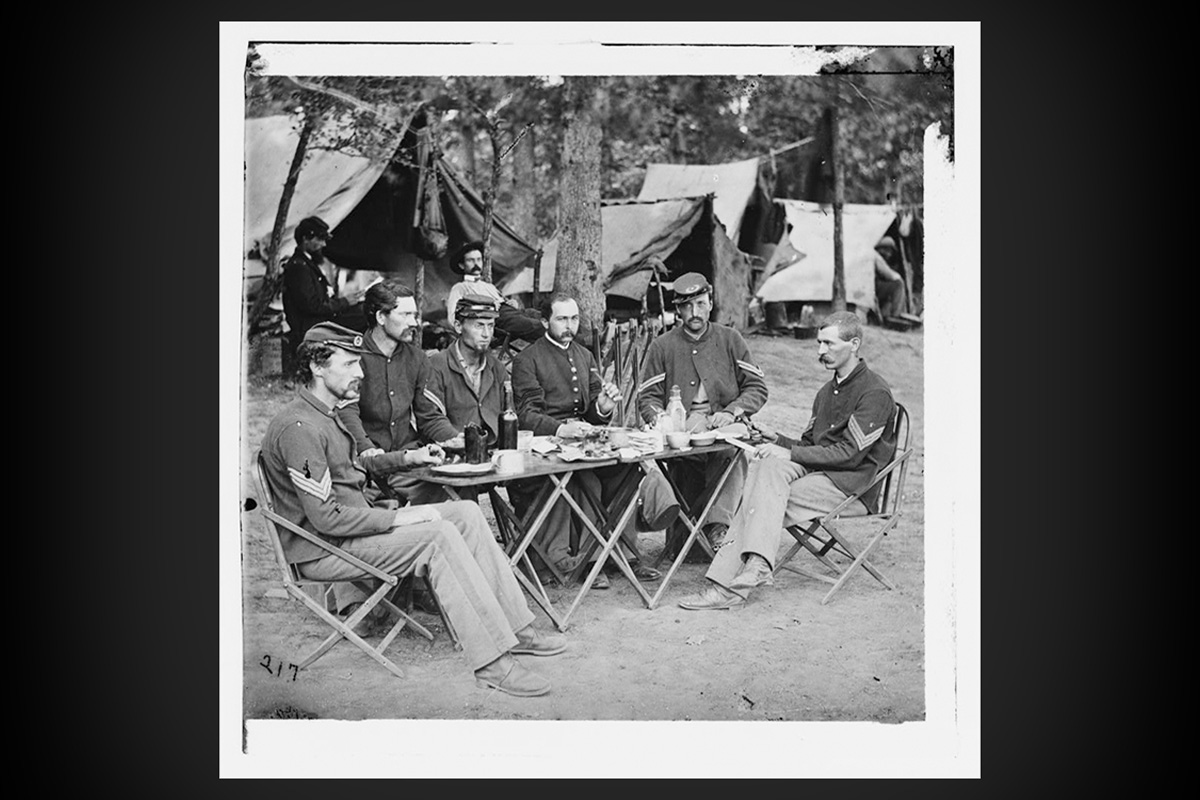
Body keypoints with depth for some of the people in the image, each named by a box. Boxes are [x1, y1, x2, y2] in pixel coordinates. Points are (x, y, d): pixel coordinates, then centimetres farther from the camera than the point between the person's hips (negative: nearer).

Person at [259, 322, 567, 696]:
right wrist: (397, 518, -19)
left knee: (466, 513, 0)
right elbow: (326, 517, -25)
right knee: (439, 536, -26)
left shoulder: (327, 415, 14)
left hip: (357, 522, 11)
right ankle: (492, 662, -24)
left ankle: (515, 628, -2)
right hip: (322, 549, -10)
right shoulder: (299, 427, -21)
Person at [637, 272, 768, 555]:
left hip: (724, 429, 1)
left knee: (733, 449, -36)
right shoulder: (662, 346, 13)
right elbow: (647, 398, 10)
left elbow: (757, 387, 11)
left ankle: (717, 524, -39)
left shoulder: (730, 340, 15)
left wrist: (731, 413, -7)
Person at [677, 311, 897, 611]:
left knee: (765, 497, -25)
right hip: (818, 473, 7)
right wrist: (776, 438, -1)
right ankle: (756, 568, -34)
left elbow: (849, 453, -17)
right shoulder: (826, 391, 21)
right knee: (768, 464, -23)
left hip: (854, 486, -7)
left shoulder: (875, 392, -8)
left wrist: (789, 453, -19)